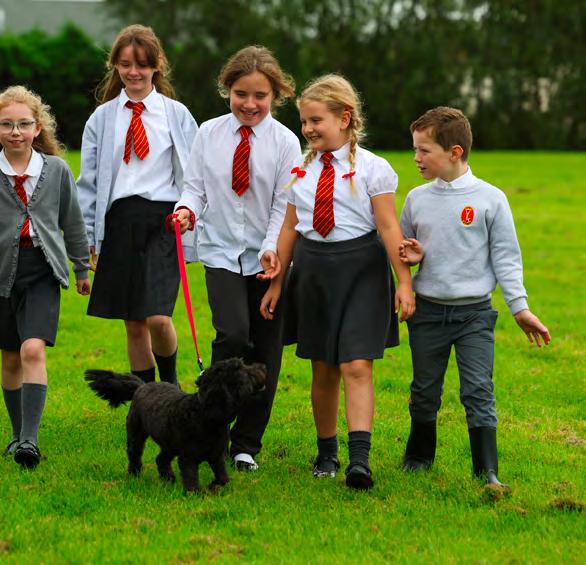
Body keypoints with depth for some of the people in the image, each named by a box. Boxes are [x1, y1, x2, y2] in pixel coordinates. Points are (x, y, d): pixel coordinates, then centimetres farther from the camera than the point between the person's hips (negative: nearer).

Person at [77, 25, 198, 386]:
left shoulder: (176, 115, 5)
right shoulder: (102, 118, 9)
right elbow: (89, 181, 10)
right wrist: (85, 239, 6)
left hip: (164, 220, -2)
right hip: (119, 221, 2)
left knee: (158, 318, -15)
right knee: (133, 325, 5)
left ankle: (170, 381, 13)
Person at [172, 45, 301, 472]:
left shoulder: (285, 142, -3)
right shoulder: (209, 134, 2)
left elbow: (284, 205, -6)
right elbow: (196, 186, 6)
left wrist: (272, 247, -20)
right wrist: (188, 209, -16)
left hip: (267, 258, 0)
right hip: (222, 252, 0)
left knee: (265, 353, 3)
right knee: (233, 334, -22)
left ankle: (246, 444, 16)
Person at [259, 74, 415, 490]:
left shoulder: (371, 168, -5)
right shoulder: (302, 171, 9)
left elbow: (389, 227, -7)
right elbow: (290, 228, 13)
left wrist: (404, 282, -11)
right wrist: (276, 282, 14)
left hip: (360, 270, -4)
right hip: (312, 269, 4)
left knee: (357, 367, -13)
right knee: (323, 370, 9)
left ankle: (359, 458, -19)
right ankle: (326, 452, 21)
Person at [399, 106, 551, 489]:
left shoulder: (490, 199, -6)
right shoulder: (417, 199, 4)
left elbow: (506, 257, -2)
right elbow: (403, 250, 17)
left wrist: (520, 307, -6)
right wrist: (412, 257, -7)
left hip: (475, 313, -3)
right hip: (428, 311, 4)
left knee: (479, 390, -8)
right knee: (424, 392, 13)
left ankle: (488, 470, -4)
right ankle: (419, 457, 30)